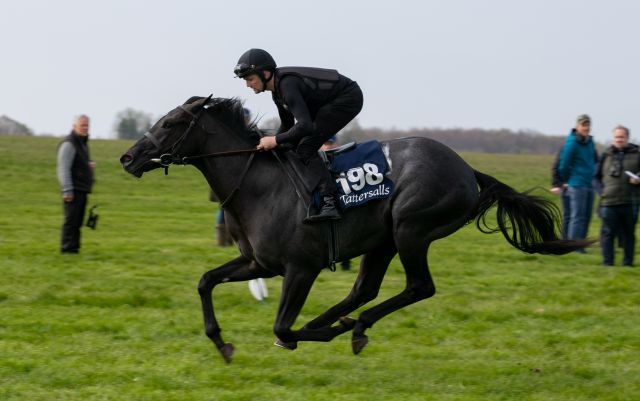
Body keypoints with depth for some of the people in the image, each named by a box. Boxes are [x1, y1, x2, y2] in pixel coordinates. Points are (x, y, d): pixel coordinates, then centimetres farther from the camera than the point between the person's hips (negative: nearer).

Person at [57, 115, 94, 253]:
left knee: (77, 221, 8)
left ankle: (73, 247, 10)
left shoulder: (82, 143, 20)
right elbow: (63, 168, -15)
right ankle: (68, 248, -9)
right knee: (71, 220, -10)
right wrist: (67, 190, -20)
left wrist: (89, 165, 8)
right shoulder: (69, 144, -10)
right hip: (73, 190, -9)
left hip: (82, 190, 9)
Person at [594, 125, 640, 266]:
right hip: (609, 202, 0)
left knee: (628, 233, 6)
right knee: (608, 233, -1)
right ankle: (607, 262, 4)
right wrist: (601, 189, 1)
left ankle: (628, 262, 14)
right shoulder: (606, 155, 11)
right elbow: (598, 176, 15)